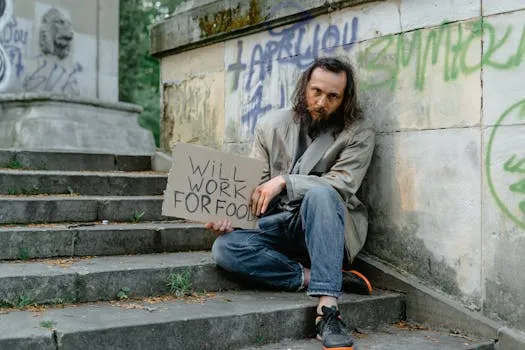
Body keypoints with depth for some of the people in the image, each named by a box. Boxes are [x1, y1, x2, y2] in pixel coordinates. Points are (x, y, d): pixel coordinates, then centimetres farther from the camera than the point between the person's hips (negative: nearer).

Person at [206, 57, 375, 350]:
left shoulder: (359, 131, -2)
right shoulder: (272, 126, 7)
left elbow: (343, 184, -14)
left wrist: (284, 181, -22)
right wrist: (230, 215, -13)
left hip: (327, 227, -3)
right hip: (280, 225, 3)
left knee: (320, 194, -37)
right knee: (224, 248, -25)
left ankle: (327, 310, -39)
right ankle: (322, 277, -22)